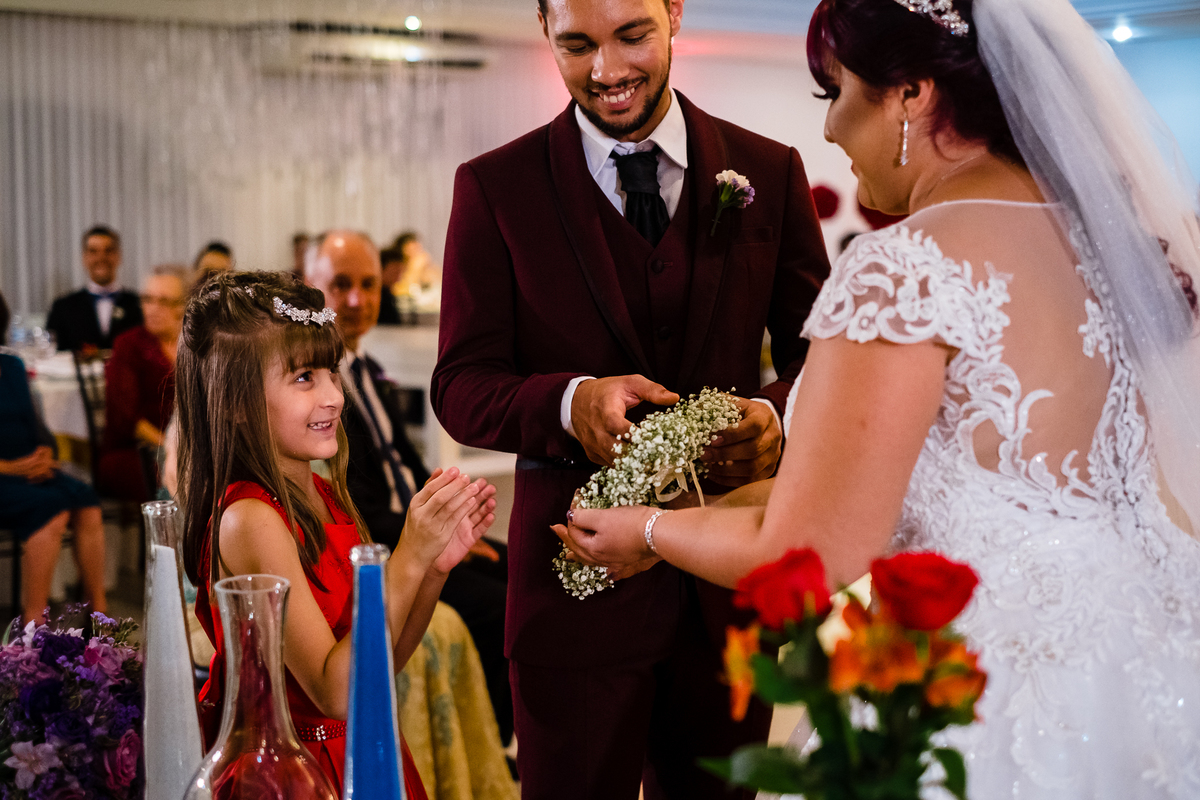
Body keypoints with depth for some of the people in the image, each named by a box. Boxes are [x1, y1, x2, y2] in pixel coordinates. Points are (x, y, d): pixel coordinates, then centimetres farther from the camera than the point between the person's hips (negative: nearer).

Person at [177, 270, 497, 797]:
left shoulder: (323, 497, 4)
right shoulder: (250, 520, -18)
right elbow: (336, 691, -21)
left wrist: (437, 565, -6)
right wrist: (410, 558, -24)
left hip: (357, 752, 7)